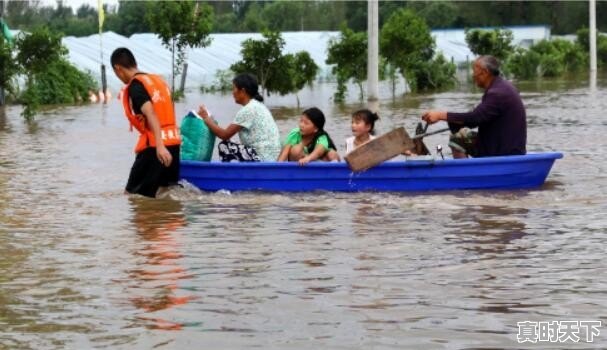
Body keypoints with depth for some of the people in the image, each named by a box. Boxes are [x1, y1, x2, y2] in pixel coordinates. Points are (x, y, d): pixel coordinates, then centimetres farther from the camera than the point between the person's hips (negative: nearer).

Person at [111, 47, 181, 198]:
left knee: (134, 194, -1)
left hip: (154, 145, -8)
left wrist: (159, 146, -30)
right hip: (173, 141, 8)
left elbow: (151, 114, -21)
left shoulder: (135, 86, -8)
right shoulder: (158, 79, 17)